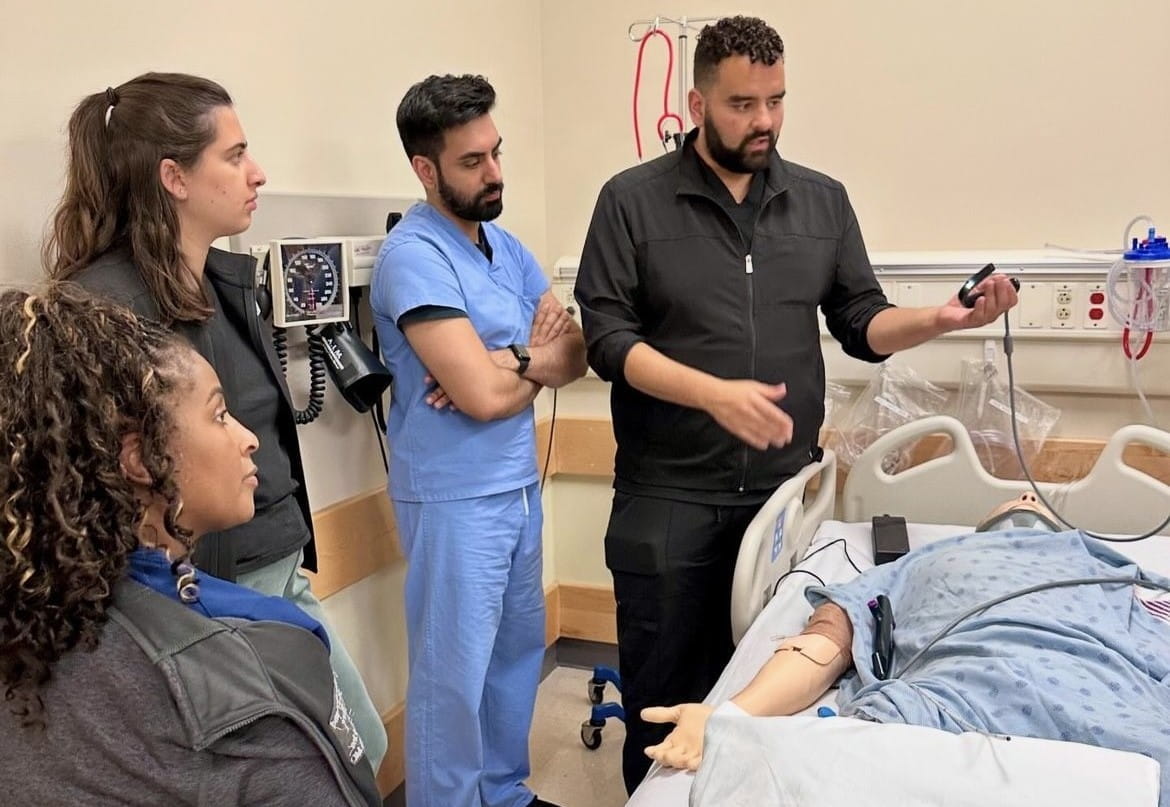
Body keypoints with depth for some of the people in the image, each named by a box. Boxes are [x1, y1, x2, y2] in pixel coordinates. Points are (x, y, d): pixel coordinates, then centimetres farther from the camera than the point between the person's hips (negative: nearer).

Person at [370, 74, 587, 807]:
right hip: (455, 499, -8)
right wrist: (538, 359, -4)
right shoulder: (414, 256, -17)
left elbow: (577, 356, 4)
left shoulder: (506, 245, 9)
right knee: (454, 676, 5)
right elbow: (483, 396, -24)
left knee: (520, 651, 20)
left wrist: (511, 361, -17)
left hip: (520, 486, 8)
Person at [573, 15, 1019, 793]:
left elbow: (863, 324, 9)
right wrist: (713, 393, -23)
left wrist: (943, 318, -10)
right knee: (663, 696, 9)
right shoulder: (632, 200, -2)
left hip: (787, 489, 3)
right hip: (668, 496, -2)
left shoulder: (823, 200, 8)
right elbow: (608, 336, -10)